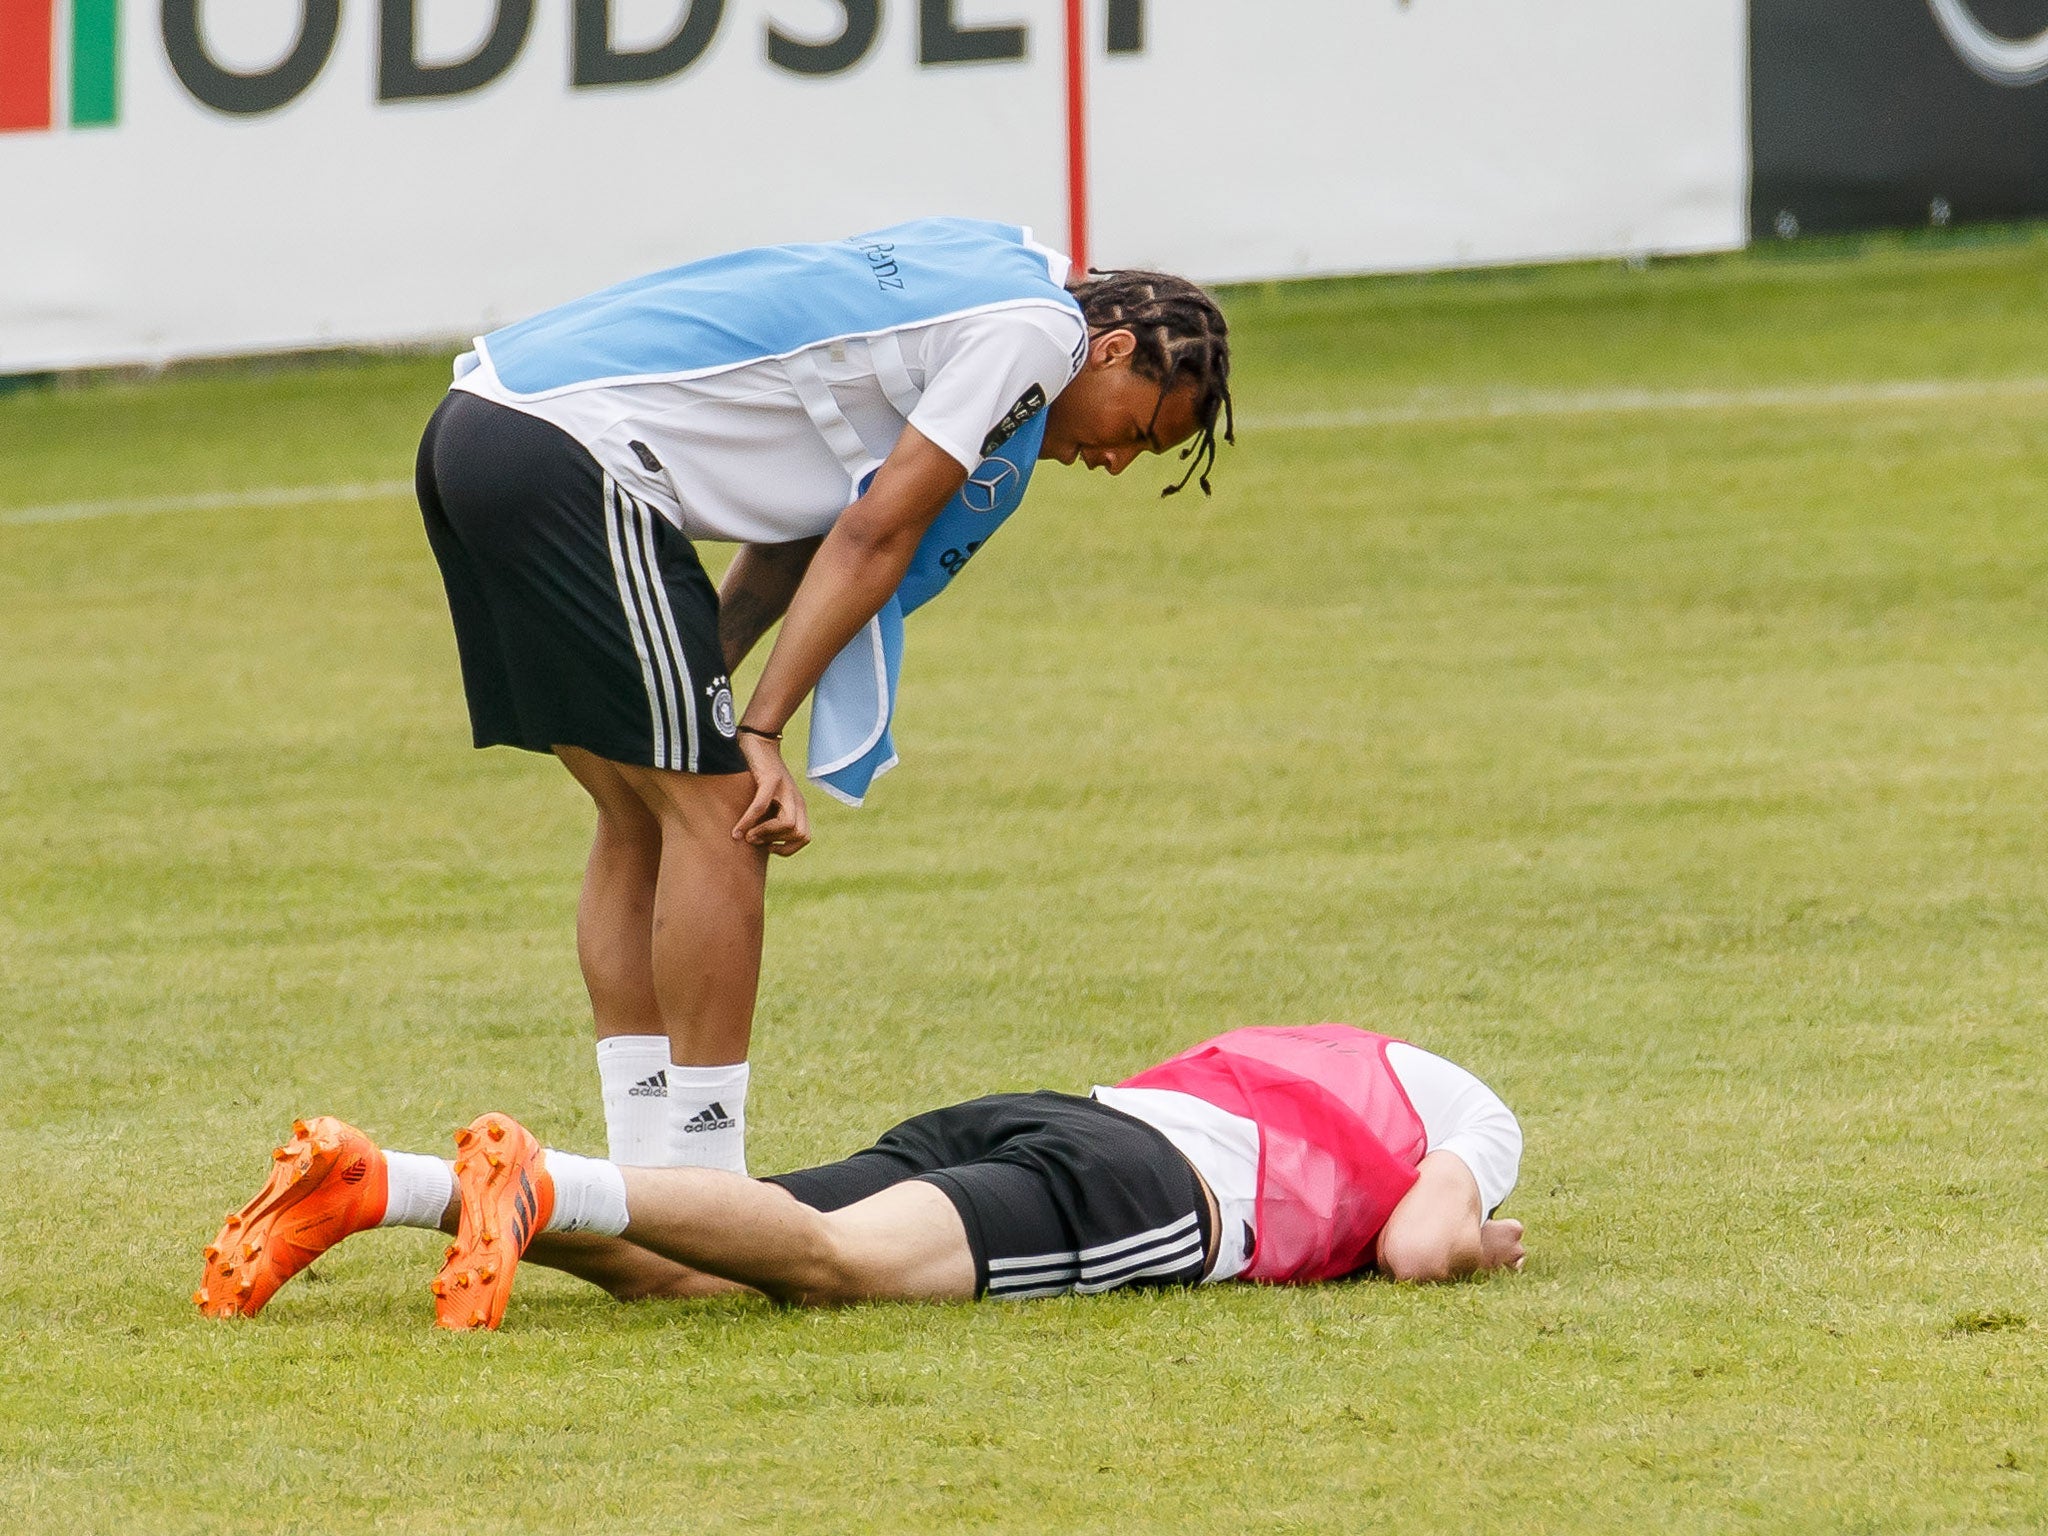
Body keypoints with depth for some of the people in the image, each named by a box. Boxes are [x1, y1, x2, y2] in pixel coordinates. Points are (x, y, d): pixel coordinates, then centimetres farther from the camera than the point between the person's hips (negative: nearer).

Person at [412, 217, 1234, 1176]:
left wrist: (706, 691, 8)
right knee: (719, 812, -6)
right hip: (571, 454, -10)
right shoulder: (1039, 325, -3)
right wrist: (759, 733, -6)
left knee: (644, 821, 15)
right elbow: (874, 536, -8)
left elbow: (806, 530, 19)